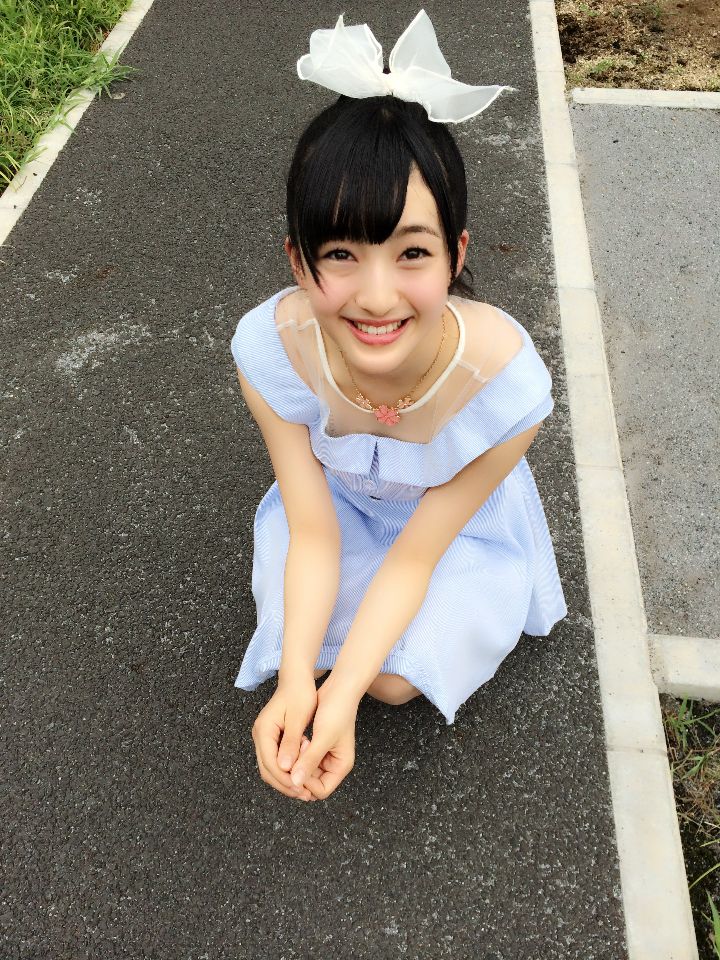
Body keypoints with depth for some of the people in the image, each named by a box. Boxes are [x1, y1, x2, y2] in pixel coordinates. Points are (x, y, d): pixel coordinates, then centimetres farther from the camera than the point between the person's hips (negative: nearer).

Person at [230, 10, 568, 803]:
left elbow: (416, 554, -26)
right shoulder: (270, 348, -34)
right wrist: (296, 681, -35)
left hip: (457, 518, -1)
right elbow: (313, 532, -23)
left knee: (396, 680, -7)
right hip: (335, 500, 2)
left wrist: (344, 694, -34)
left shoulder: (506, 381, -39)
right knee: (316, 650, -7)